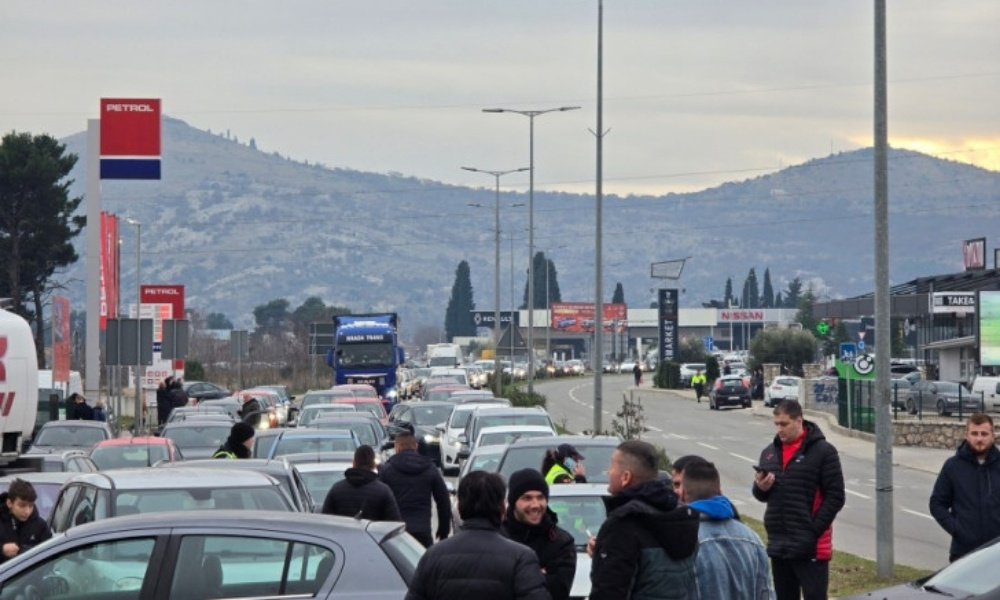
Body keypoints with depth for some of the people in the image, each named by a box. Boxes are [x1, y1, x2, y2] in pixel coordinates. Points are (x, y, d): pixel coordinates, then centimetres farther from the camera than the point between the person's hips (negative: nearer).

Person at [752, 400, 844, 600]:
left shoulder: (823, 451, -7)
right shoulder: (769, 452, 11)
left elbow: (835, 497, -9)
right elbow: (761, 495, 20)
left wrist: (814, 530, -15)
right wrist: (761, 488, -5)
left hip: (811, 546, -6)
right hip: (778, 544, 6)